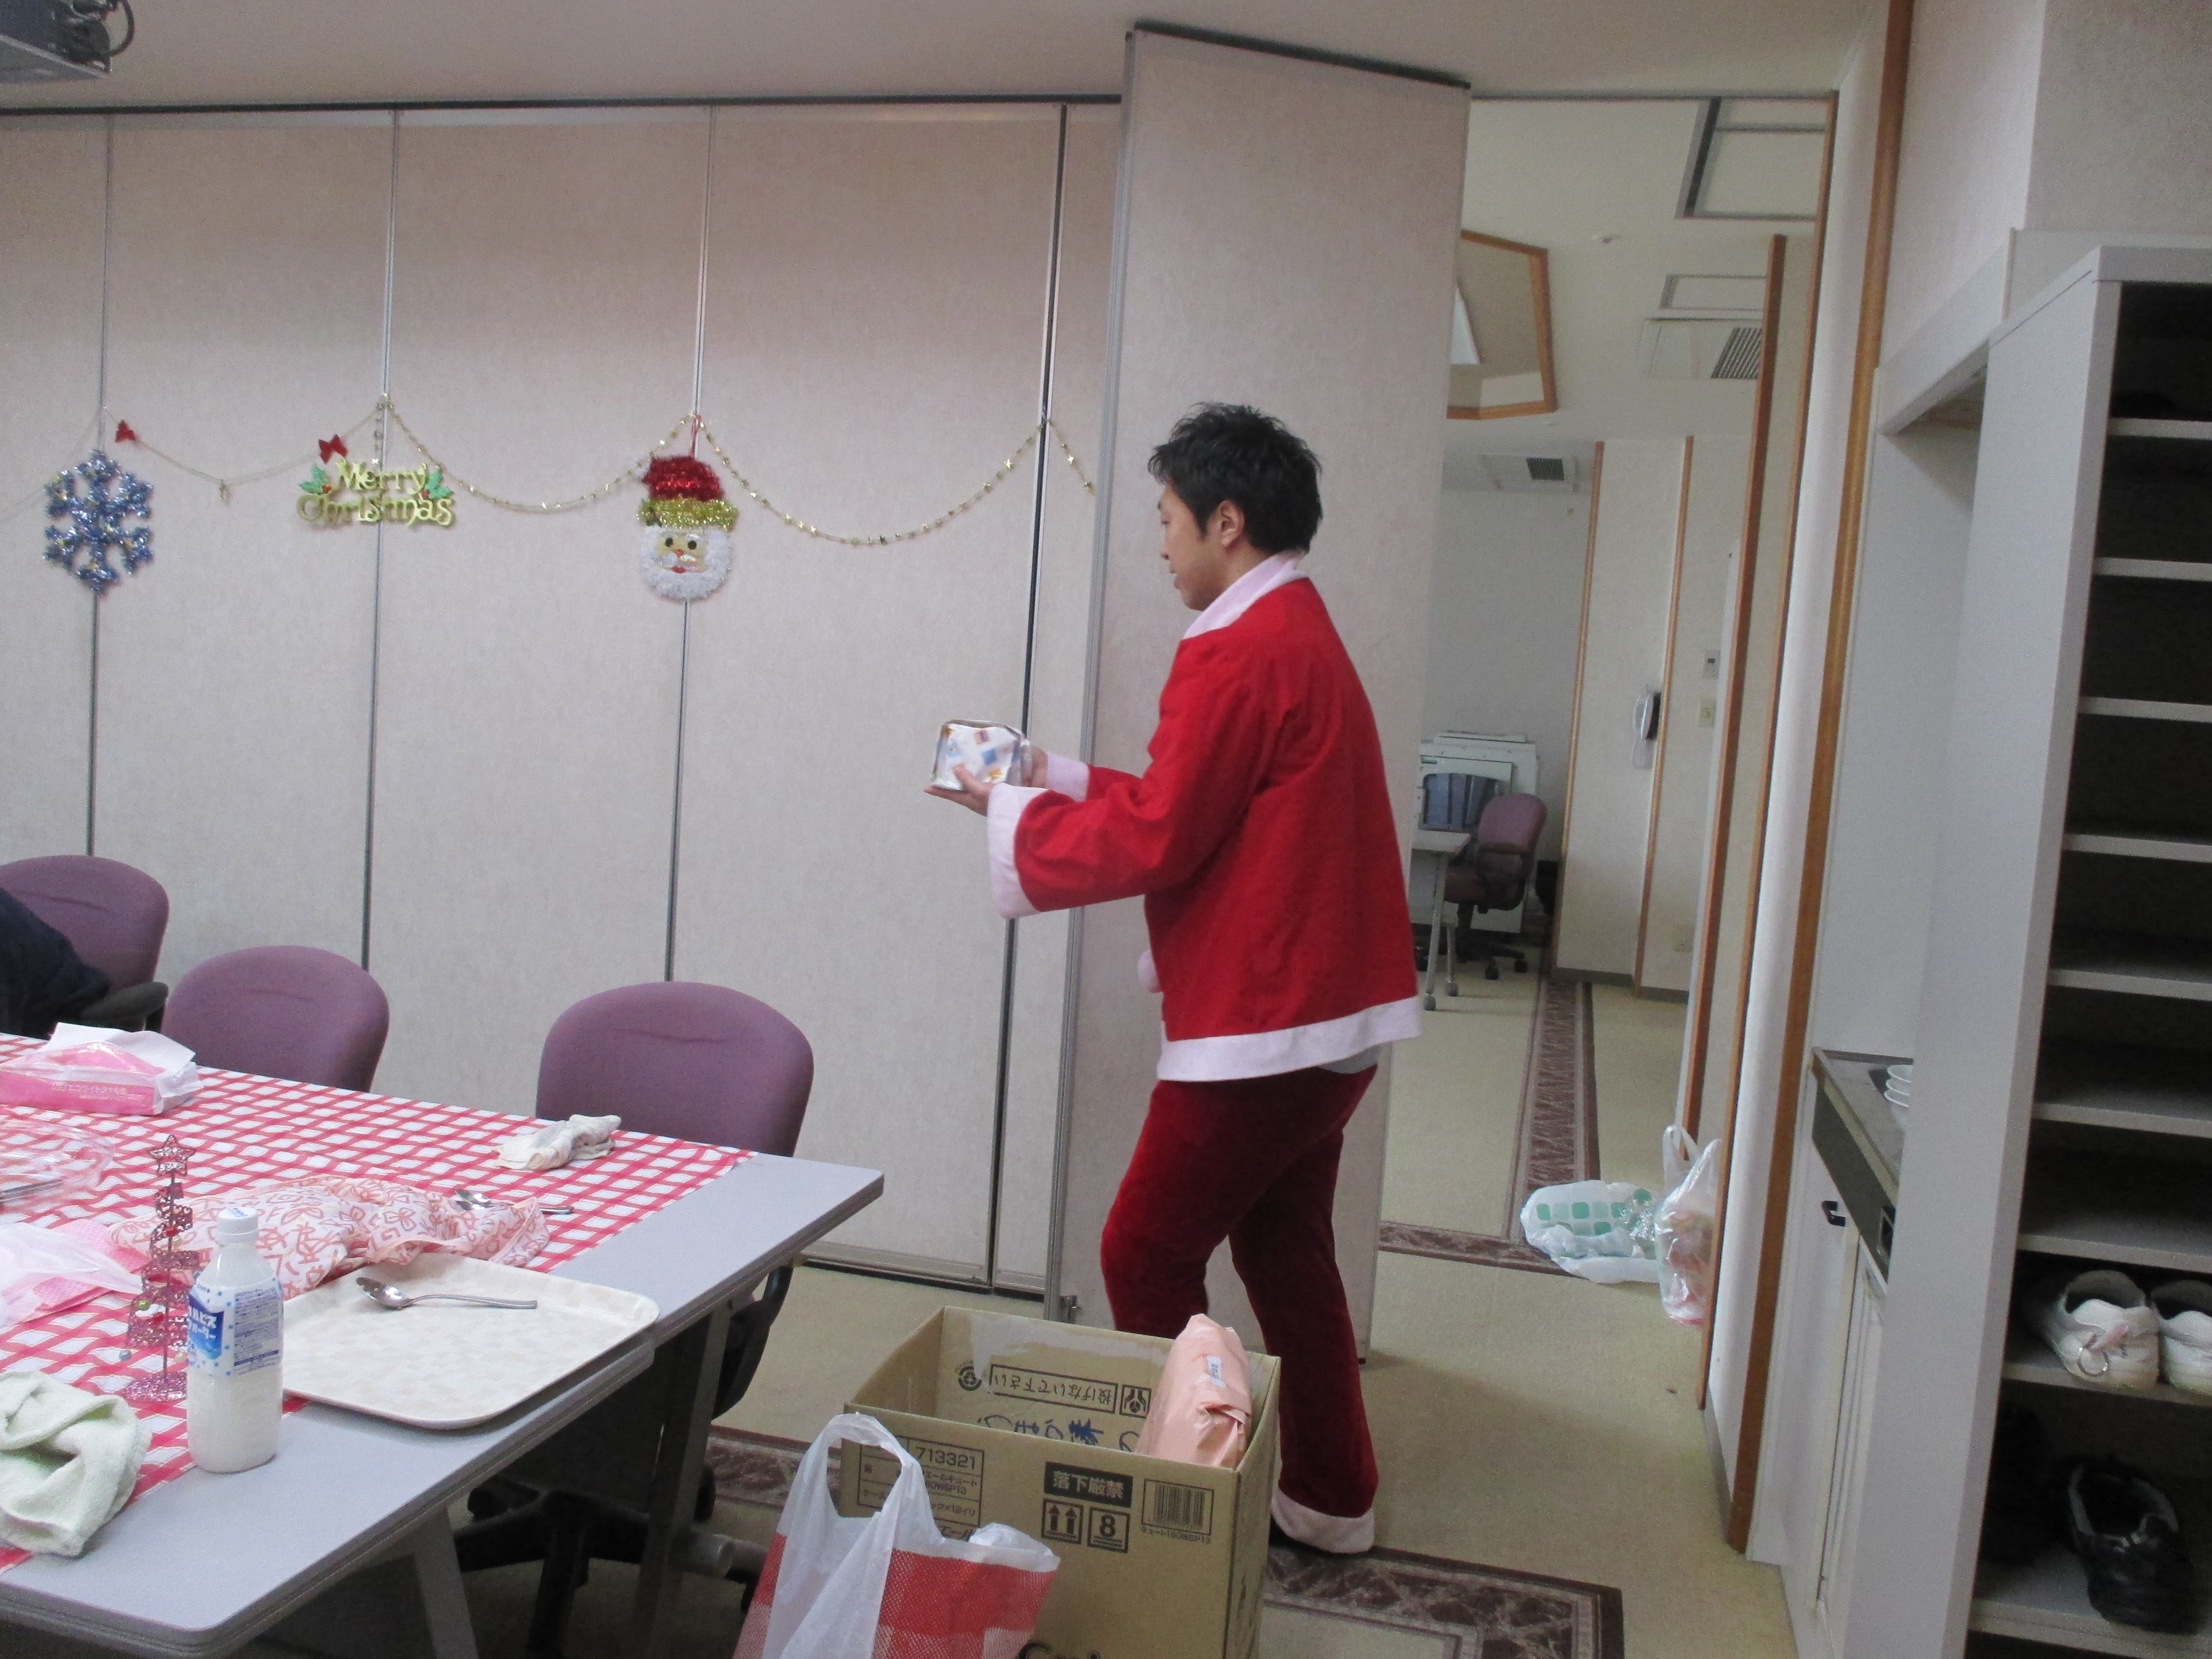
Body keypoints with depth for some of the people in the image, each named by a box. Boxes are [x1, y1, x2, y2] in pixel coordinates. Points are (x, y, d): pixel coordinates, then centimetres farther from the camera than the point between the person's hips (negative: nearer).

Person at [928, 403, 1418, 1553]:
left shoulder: (1237, 653, -17)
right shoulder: (1305, 637, 14)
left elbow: (1154, 842, -18)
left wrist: (1014, 813, -4)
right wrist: (1052, 778, 15)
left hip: (1263, 1024, -10)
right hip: (1329, 1014, 10)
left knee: (1146, 1257, 2)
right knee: (1286, 1252, 18)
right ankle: (1331, 1500, 28)